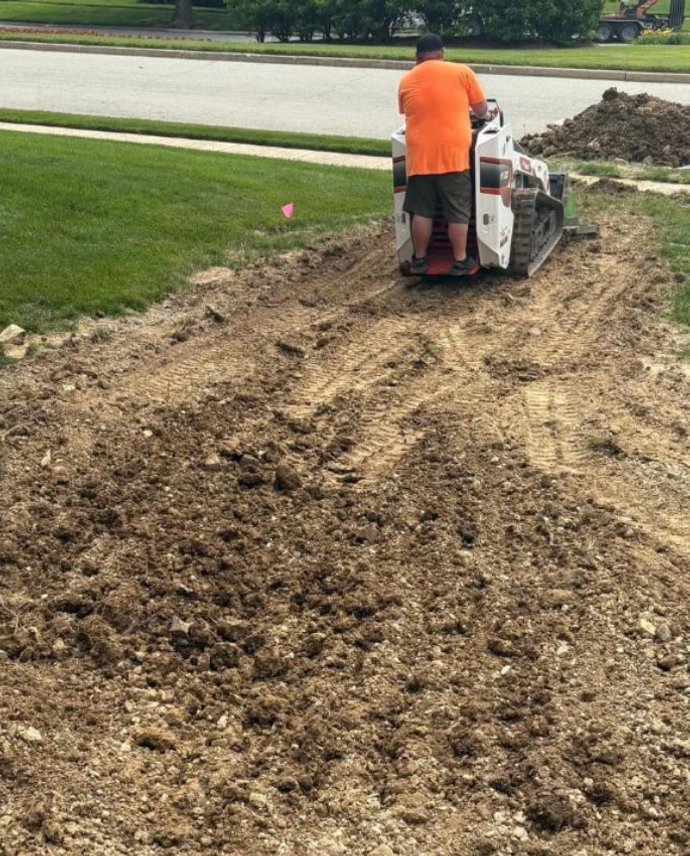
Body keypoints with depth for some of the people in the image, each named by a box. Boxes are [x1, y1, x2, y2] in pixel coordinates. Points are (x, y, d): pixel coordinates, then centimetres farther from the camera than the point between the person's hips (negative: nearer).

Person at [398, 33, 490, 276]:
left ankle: (419, 260, 18)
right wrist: (485, 116, 29)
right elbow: (481, 110, 6)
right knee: (458, 212, 6)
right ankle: (460, 262, 11)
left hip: (420, 156, 3)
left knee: (422, 211, 11)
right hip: (453, 155, -3)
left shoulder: (406, 81, 8)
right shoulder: (462, 72, 0)